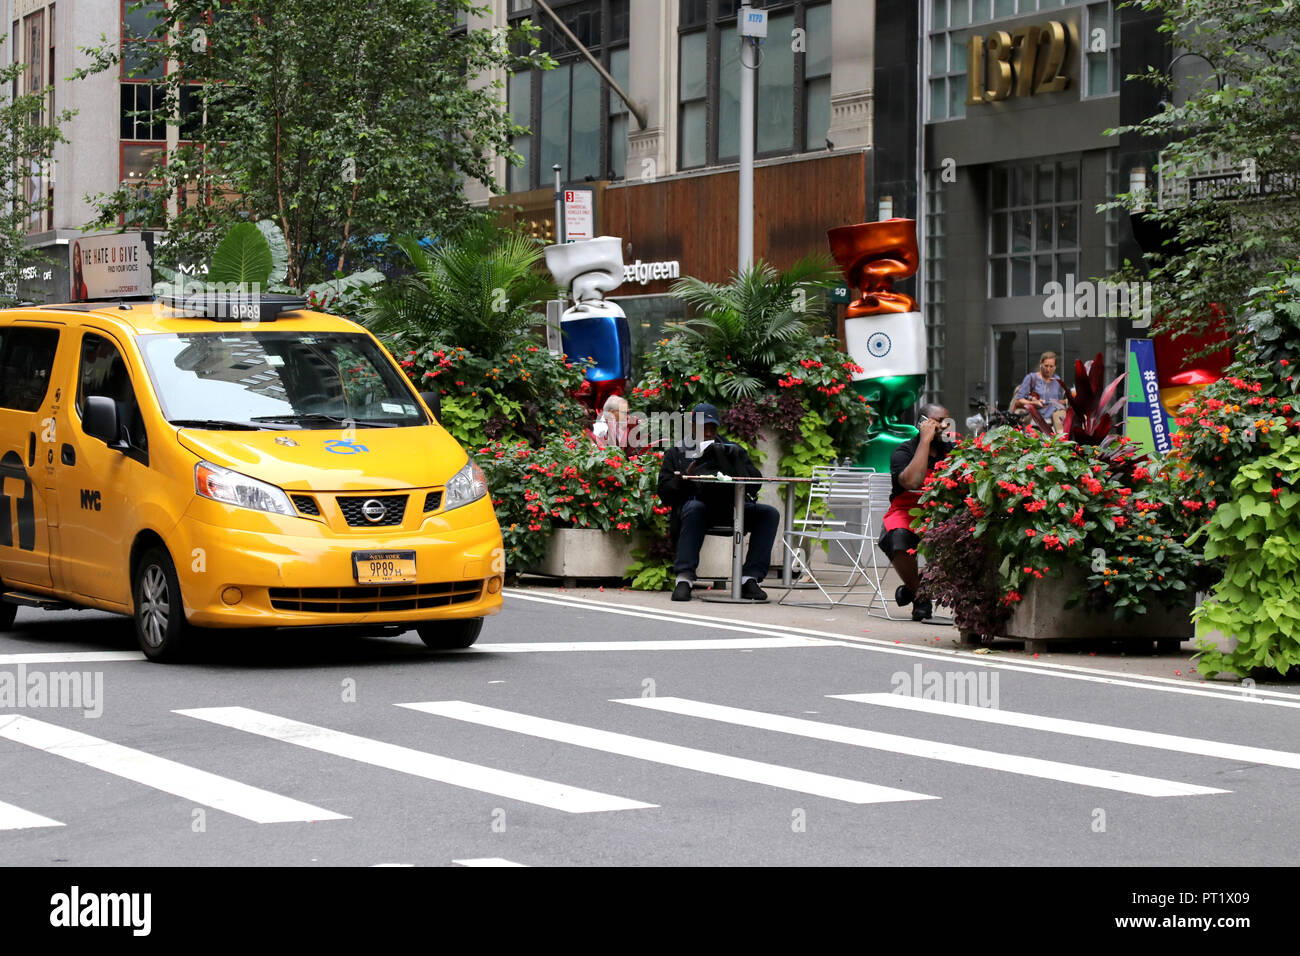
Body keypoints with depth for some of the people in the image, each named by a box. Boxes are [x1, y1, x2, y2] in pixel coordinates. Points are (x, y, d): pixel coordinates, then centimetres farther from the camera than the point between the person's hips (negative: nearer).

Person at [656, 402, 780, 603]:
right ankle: (684, 578, -42)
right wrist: (683, 479, -11)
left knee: (770, 514, -23)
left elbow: (754, 485, 10)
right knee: (693, 509, -39)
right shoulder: (677, 454, 21)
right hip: (698, 503, -3)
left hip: (731, 507, 3)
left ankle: (749, 579, -29)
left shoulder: (734, 451, 26)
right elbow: (665, 493, 8)